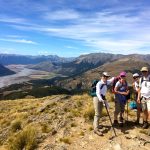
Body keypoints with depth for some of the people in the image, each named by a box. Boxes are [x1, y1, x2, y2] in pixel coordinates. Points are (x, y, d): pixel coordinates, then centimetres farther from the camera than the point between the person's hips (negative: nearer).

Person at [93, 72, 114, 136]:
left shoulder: (106, 82, 8)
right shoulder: (99, 83, -17)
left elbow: (112, 79, 25)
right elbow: (97, 92, -27)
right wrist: (101, 99, -41)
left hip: (102, 99, 8)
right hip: (97, 98, -8)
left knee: (100, 113, 15)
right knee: (97, 114, -11)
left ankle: (96, 124, 31)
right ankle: (96, 129, -10)